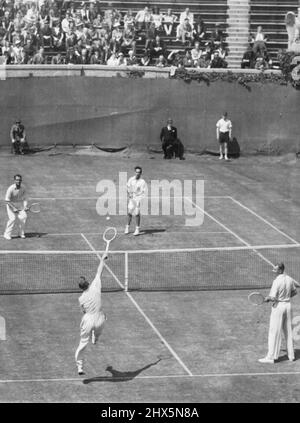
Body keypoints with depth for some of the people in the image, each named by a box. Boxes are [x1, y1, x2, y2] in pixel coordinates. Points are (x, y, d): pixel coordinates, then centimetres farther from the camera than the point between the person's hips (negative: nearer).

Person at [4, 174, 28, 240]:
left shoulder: (22, 189, -7)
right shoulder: (11, 189, -22)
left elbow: (24, 198, 0)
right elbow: (7, 200, -21)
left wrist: (25, 206, -18)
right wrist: (14, 208, -26)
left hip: (19, 204, 4)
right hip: (10, 204, -4)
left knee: (23, 216, -14)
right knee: (12, 218, -18)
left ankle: (21, 233, 1)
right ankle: (7, 234, -4)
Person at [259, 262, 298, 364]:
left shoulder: (277, 281, -20)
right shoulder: (289, 279, 2)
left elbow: (273, 297, -22)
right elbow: (294, 292, 16)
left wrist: (267, 299, -3)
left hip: (278, 306, -7)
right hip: (288, 305, 7)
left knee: (274, 332, -1)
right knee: (289, 332, 14)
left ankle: (271, 357, 2)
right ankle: (291, 355, 20)